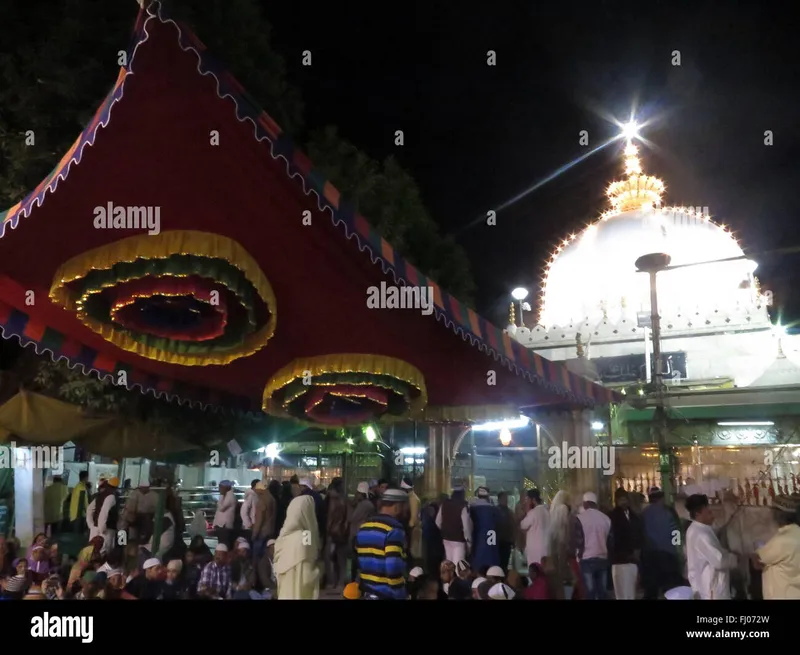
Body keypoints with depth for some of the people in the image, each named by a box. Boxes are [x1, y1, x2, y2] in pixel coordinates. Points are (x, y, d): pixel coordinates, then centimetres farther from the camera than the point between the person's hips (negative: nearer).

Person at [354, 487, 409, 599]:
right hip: (387, 595, -8)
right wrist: (400, 596, -14)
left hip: (368, 593, 8)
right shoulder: (393, 530, -16)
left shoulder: (364, 527, 9)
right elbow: (394, 569, -23)